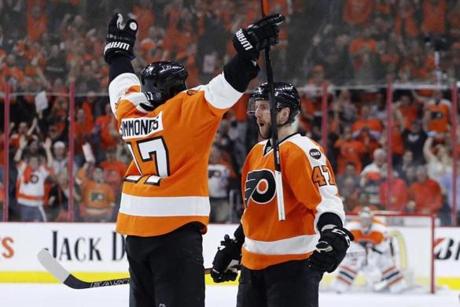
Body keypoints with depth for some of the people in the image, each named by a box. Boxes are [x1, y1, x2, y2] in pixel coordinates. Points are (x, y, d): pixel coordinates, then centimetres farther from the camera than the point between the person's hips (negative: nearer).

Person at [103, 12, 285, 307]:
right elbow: (222, 90, -20)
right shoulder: (185, 109, -10)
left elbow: (123, 84, 27)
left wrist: (119, 49, 43)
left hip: (135, 227, 7)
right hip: (176, 227, -7)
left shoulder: (130, 113, 8)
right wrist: (250, 48, -20)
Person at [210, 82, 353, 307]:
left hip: (293, 263, -9)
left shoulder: (301, 151, -12)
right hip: (253, 263, 9)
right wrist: (231, 250, 28)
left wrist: (333, 233, -40)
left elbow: (326, 198, -23)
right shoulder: (257, 153, 15)